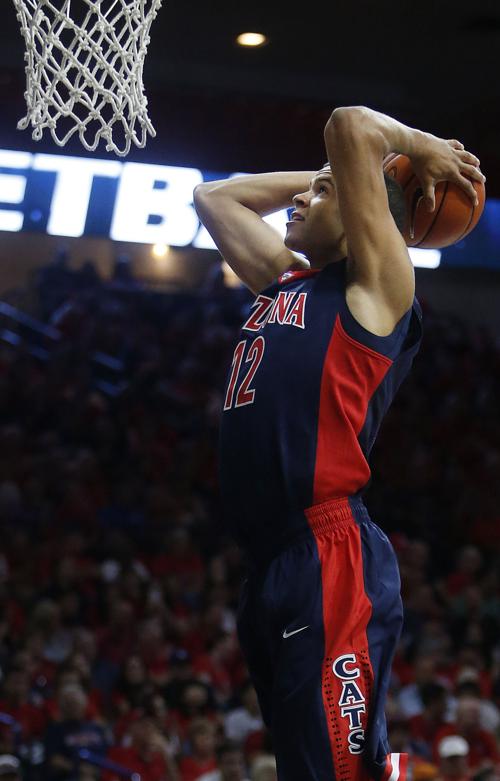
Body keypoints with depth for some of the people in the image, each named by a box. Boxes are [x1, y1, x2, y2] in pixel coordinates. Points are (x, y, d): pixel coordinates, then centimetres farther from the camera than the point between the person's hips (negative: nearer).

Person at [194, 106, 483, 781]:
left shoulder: (373, 285, 0)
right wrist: (323, 175, 30)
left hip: (329, 565, -9)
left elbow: (351, 126, -10)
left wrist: (424, 149, 8)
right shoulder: (284, 282, 22)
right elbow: (214, 197, 34)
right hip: (268, 569, 9)